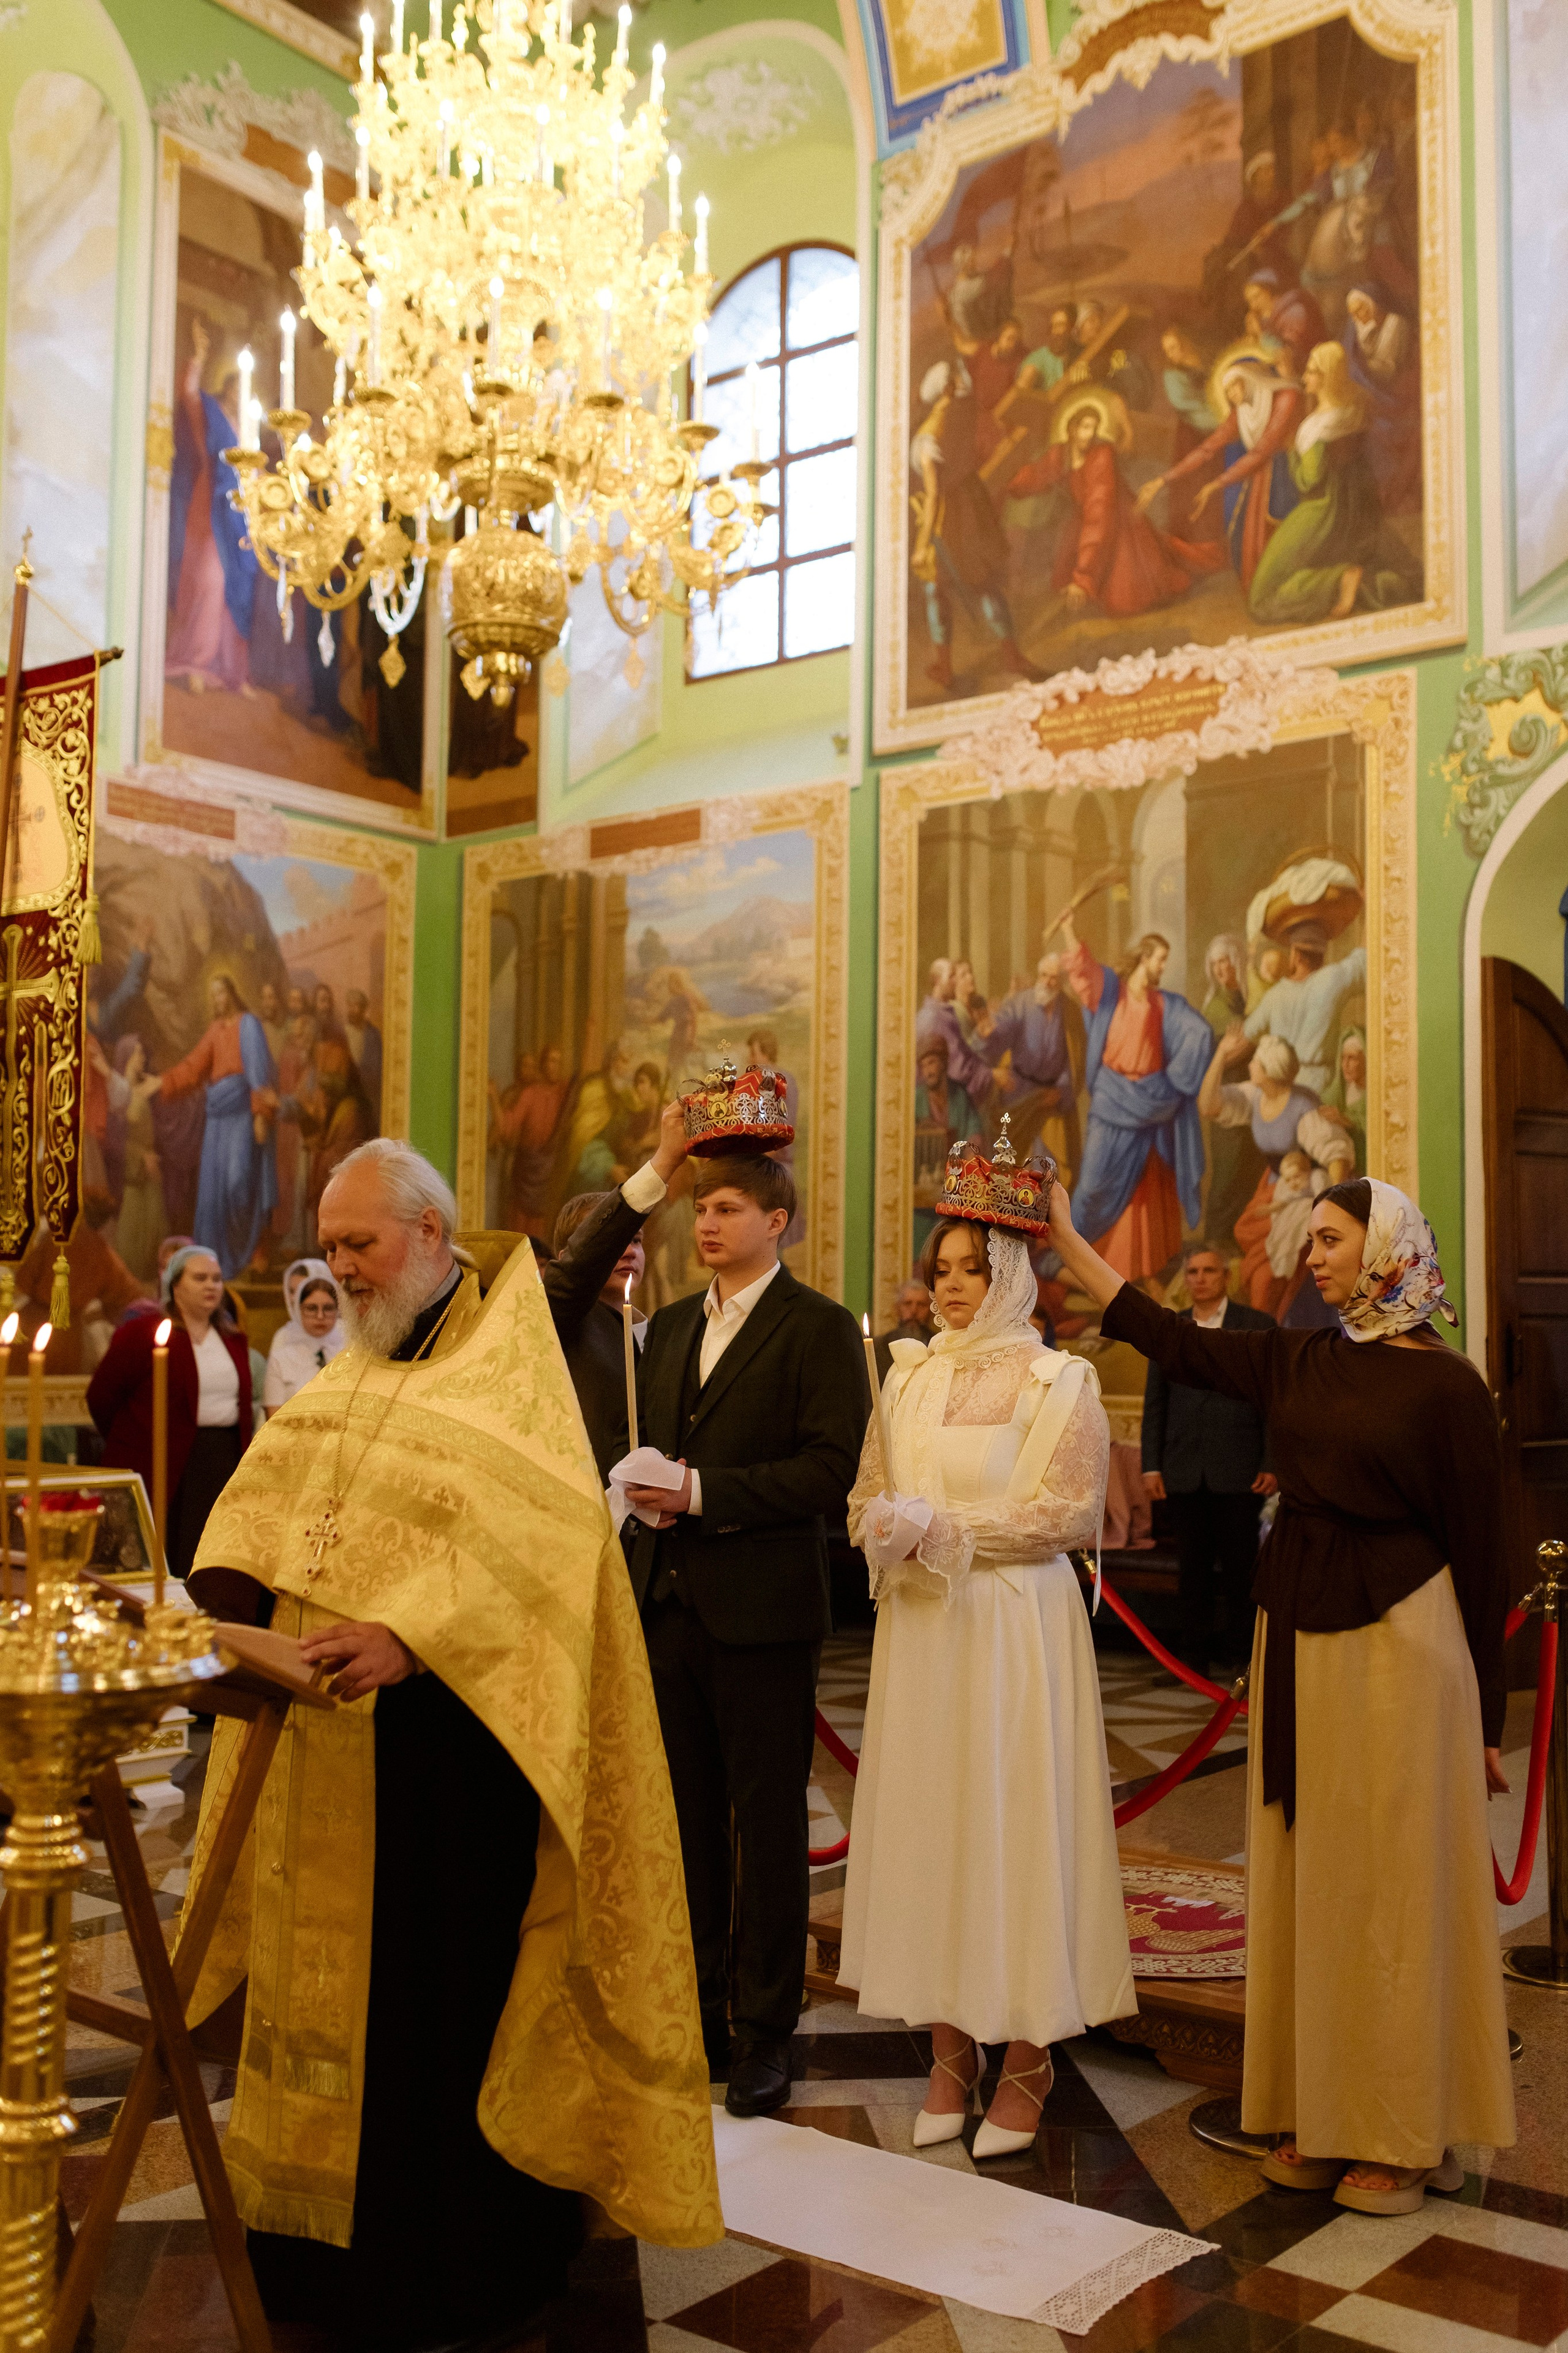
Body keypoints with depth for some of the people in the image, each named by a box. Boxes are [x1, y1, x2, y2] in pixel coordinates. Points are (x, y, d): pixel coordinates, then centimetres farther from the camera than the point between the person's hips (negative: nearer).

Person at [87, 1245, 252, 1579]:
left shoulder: (234, 1340, 14)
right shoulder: (141, 1334, -5)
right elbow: (102, 1396, -2)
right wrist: (131, 1446, 4)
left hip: (225, 1464, 5)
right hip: (163, 1470, -5)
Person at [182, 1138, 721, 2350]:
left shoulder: (511, 1363, -9)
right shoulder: (358, 1372, 14)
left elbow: (537, 1533, -22)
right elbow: (272, 1490, 9)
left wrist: (407, 1635, -33)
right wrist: (234, 1584, -11)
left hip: (449, 1724, -7)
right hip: (331, 1732, 7)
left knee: (437, 1987, 1)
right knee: (331, 1970, 14)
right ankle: (328, 2237, 30)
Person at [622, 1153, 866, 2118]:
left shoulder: (819, 1327, -6)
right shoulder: (672, 1325, 16)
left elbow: (834, 1467, -14)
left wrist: (706, 1493, -18)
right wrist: (649, 1494, 1)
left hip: (762, 1608, -6)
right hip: (671, 1600, 6)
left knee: (768, 1820, 3)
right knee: (686, 1816, 13)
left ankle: (767, 2031, 14)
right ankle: (697, 2012, 25)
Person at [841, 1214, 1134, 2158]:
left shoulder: (1059, 1384, -2)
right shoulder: (910, 1377, 12)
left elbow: (1071, 1514, -9)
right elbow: (867, 1494, 14)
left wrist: (947, 1530, -14)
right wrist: (886, 1531, -9)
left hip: (1015, 1627, -4)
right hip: (919, 1627, 5)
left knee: (1014, 1822, -1)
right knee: (928, 1820, 6)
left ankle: (1027, 2061, 12)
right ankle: (952, 2049, 17)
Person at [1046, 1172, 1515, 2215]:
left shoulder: (1446, 1386, -9)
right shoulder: (1301, 1362, 7)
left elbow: (1482, 1552, -7)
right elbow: (1176, 1343, 10)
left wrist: (1487, 1716, -5)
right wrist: (1068, 1241, 9)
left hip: (1395, 1649, -6)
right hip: (1298, 1639, 6)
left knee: (1389, 1883, 3)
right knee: (1307, 1874, 11)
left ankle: (1406, 2134, 17)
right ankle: (1323, 2112, 24)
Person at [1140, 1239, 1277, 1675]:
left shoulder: (1258, 1326, 3)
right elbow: (1154, 1405, 9)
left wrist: (1272, 1464, -6)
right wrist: (1151, 1466, 3)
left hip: (1239, 1470, -2)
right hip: (1184, 1471, 2)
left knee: (1239, 1567, 3)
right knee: (1193, 1568, 6)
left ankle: (1236, 1652, 14)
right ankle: (1195, 1652, 15)